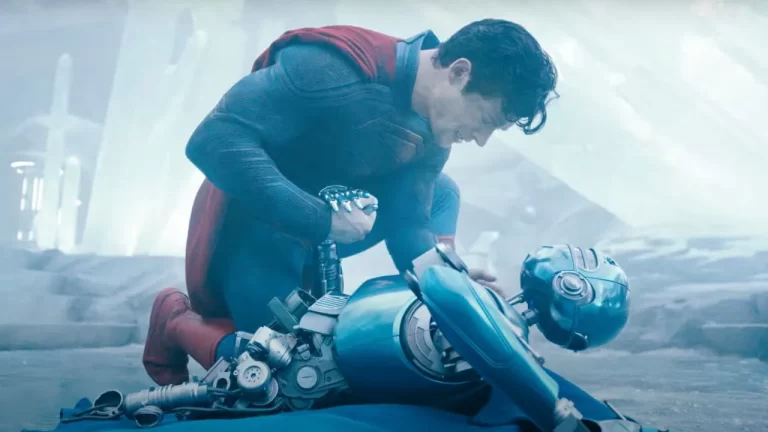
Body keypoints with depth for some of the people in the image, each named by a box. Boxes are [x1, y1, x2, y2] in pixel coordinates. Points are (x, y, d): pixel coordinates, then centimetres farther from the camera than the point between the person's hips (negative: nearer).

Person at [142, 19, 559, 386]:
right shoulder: (335, 69, -33)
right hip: (252, 221, -7)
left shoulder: (433, 129, -7)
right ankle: (177, 320, 16)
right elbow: (212, 140, -36)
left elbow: (406, 224, -4)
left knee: (441, 193, 6)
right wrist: (320, 220, -36)